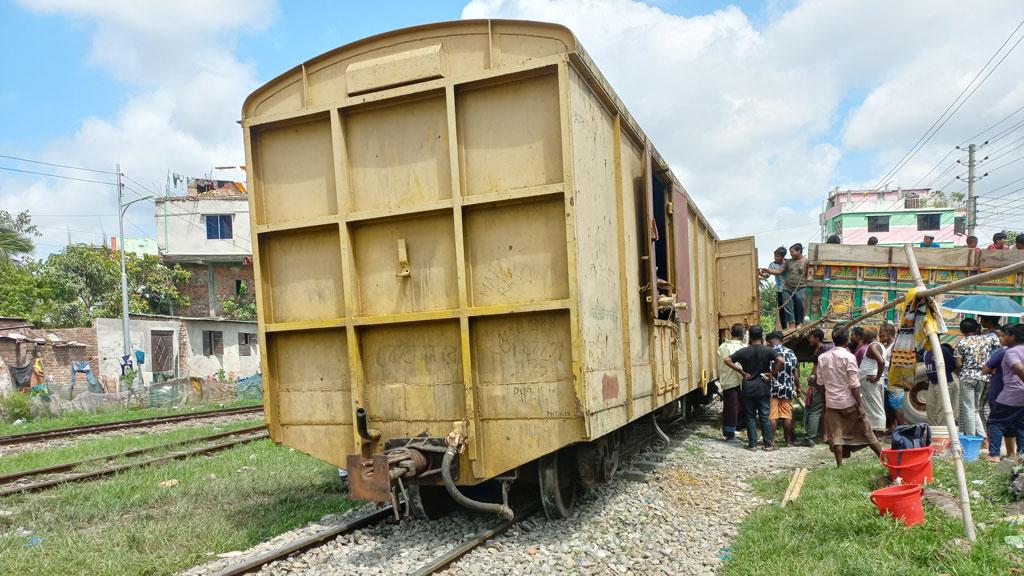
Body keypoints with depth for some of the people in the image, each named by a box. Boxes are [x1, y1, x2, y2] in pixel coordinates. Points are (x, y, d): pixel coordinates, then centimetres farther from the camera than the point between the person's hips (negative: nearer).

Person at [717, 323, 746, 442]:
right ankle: (730, 433, 7)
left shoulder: (722, 346, 6)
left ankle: (725, 432, 23)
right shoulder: (738, 348, -16)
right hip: (735, 383, -7)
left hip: (724, 382, 7)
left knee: (726, 408, 15)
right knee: (734, 408, 2)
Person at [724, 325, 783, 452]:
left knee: (750, 417, 7)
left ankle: (752, 444, 9)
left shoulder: (744, 351, -3)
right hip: (763, 389, 0)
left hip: (748, 389, 0)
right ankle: (768, 444, 13)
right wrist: (772, 374, -7)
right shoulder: (767, 350, -5)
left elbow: (727, 360, -6)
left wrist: (742, 372, -2)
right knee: (764, 417, 8)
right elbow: (780, 360, -19)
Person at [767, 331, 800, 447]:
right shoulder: (790, 353, 4)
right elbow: (796, 373, 7)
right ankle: (788, 441, 17)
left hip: (772, 389, -3)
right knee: (787, 416, 10)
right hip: (787, 389, 4)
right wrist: (798, 387, 16)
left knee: (772, 416, 0)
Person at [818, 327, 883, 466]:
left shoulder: (822, 358, 0)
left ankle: (839, 465, 3)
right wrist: (860, 405, -8)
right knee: (866, 430, 11)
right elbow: (854, 384, -13)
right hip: (849, 402, -2)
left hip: (831, 402, 3)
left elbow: (821, 382, 5)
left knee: (836, 435, 4)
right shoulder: (848, 357, -12)